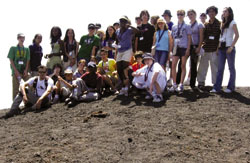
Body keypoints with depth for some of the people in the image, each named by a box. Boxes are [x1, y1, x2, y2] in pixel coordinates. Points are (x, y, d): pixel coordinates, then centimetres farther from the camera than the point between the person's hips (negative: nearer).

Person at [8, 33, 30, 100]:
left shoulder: (26, 49, 12)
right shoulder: (13, 48, 4)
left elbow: (28, 60, 9)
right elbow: (11, 61, -1)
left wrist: (26, 70, -6)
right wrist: (16, 71, -10)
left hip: (24, 71, 3)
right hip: (16, 71, -2)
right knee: (15, 88, -3)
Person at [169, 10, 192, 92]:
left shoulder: (187, 26, 4)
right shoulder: (174, 27, 15)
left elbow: (189, 38, 0)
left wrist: (188, 49, -9)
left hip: (184, 47, -4)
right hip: (176, 47, 4)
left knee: (183, 66, -1)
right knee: (173, 65, -3)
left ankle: (181, 85, 1)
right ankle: (174, 84, 2)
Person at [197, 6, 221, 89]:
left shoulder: (219, 24, 0)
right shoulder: (205, 24, 13)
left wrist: (218, 48, -9)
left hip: (214, 50, -4)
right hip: (205, 49, 4)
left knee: (215, 67, -1)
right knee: (202, 66, 7)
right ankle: (201, 82, 15)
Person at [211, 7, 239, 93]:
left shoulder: (232, 23, -3)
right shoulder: (223, 23, 17)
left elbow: (237, 35, -8)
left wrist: (231, 46, -16)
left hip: (229, 48, -6)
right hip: (222, 48, 6)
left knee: (231, 68, 3)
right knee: (220, 68, 3)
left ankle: (231, 87, 9)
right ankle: (217, 87, 1)